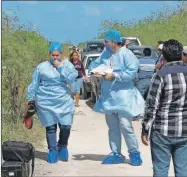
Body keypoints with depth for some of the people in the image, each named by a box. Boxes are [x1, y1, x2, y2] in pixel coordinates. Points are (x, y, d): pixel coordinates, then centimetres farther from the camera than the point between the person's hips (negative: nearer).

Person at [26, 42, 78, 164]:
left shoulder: (67, 64, 5)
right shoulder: (41, 67, 4)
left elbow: (71, 78, -11)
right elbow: (34, 84, 8)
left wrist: (60, 67, -12)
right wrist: (30, 99, 6)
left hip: (64, 102, 1)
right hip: (46, 102, 0)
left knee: (66, 126, -2)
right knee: (50, 127, 2)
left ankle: (62, 147, 24)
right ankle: (52, 151, 15)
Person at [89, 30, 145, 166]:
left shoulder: (126, 53, -14)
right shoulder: (106, 53, 8)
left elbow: (132, 72, -22)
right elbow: (95, 64, 20)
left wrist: (114, 76, -21)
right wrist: (92, 72, -3)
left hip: (123, 96, -7)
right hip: (108, 96, 8)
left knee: (125, 126, -8)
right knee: (112, 127, 12)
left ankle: (134, 153, 8)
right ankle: (116, 154, 22)